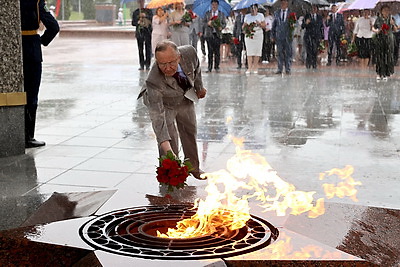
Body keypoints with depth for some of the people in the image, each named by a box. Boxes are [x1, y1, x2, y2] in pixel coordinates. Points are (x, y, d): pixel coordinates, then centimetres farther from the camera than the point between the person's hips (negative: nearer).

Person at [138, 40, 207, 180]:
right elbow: (157, 116, -45)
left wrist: (199, 87, 6)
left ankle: (193, 167, 38)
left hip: (185, 97, 5)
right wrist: (166, 145, -54)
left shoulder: (189, 52, -36)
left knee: (190, 131, 17)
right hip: (163, 102, -4)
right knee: (169, 136, -16)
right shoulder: (153, 81, -45)